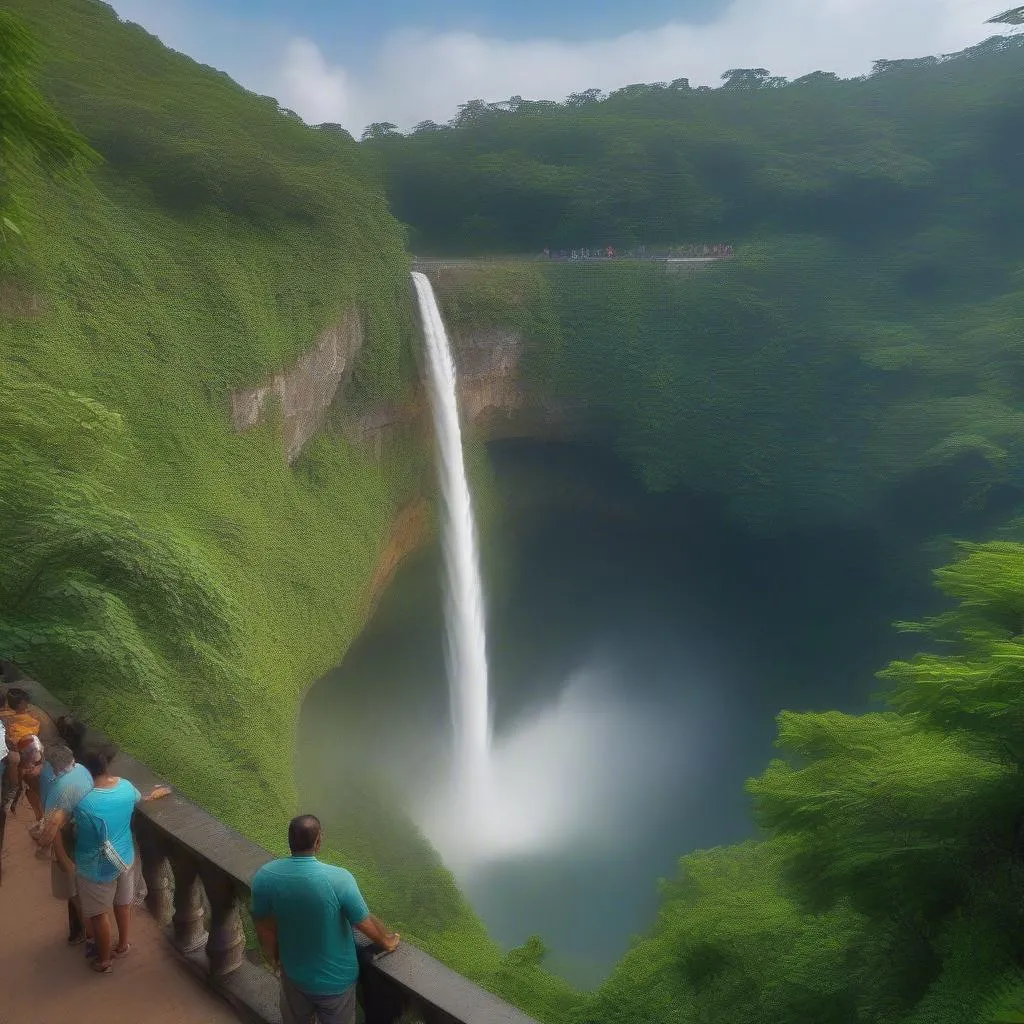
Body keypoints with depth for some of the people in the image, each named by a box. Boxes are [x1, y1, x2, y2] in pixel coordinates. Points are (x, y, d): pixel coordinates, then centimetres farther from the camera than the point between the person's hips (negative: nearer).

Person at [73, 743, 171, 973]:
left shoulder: (85, 804, -33)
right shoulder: (126, 786, -13)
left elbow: (78, 836, -17)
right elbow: (138, 800, 11)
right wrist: (155, 795, 33)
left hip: (97, 868, -5)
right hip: (125, 858, 6)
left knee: (98, 915, 19)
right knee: (123, 903, 27)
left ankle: (104, 960, 38)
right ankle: (123, 945, 49)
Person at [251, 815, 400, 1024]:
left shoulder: (264, 877, -22)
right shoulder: (338, 879, -33)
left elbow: (264, 927, -6)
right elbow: (367, 924, -19)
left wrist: (273, 956, 14)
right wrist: (388, 941, 2)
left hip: (293, 971, 3)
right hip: (334, 978, -2)